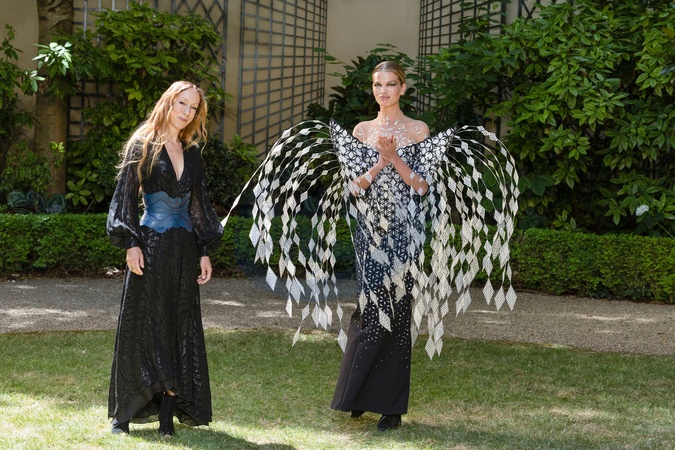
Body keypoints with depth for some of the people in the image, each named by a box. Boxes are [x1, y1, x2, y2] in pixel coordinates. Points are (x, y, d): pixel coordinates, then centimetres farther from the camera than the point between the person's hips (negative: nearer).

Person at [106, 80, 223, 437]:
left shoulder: (191, 153, 13)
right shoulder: (143, 145, -2)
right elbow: (126, 194, -6)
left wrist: (204, 251, 9)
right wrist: (130, 243, -14)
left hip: (184, 248, 5)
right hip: (152, 244, -5)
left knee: (180, 327, 2)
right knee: (144, 324, -3)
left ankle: (168, 413, 5)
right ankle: (125, 413, 6)